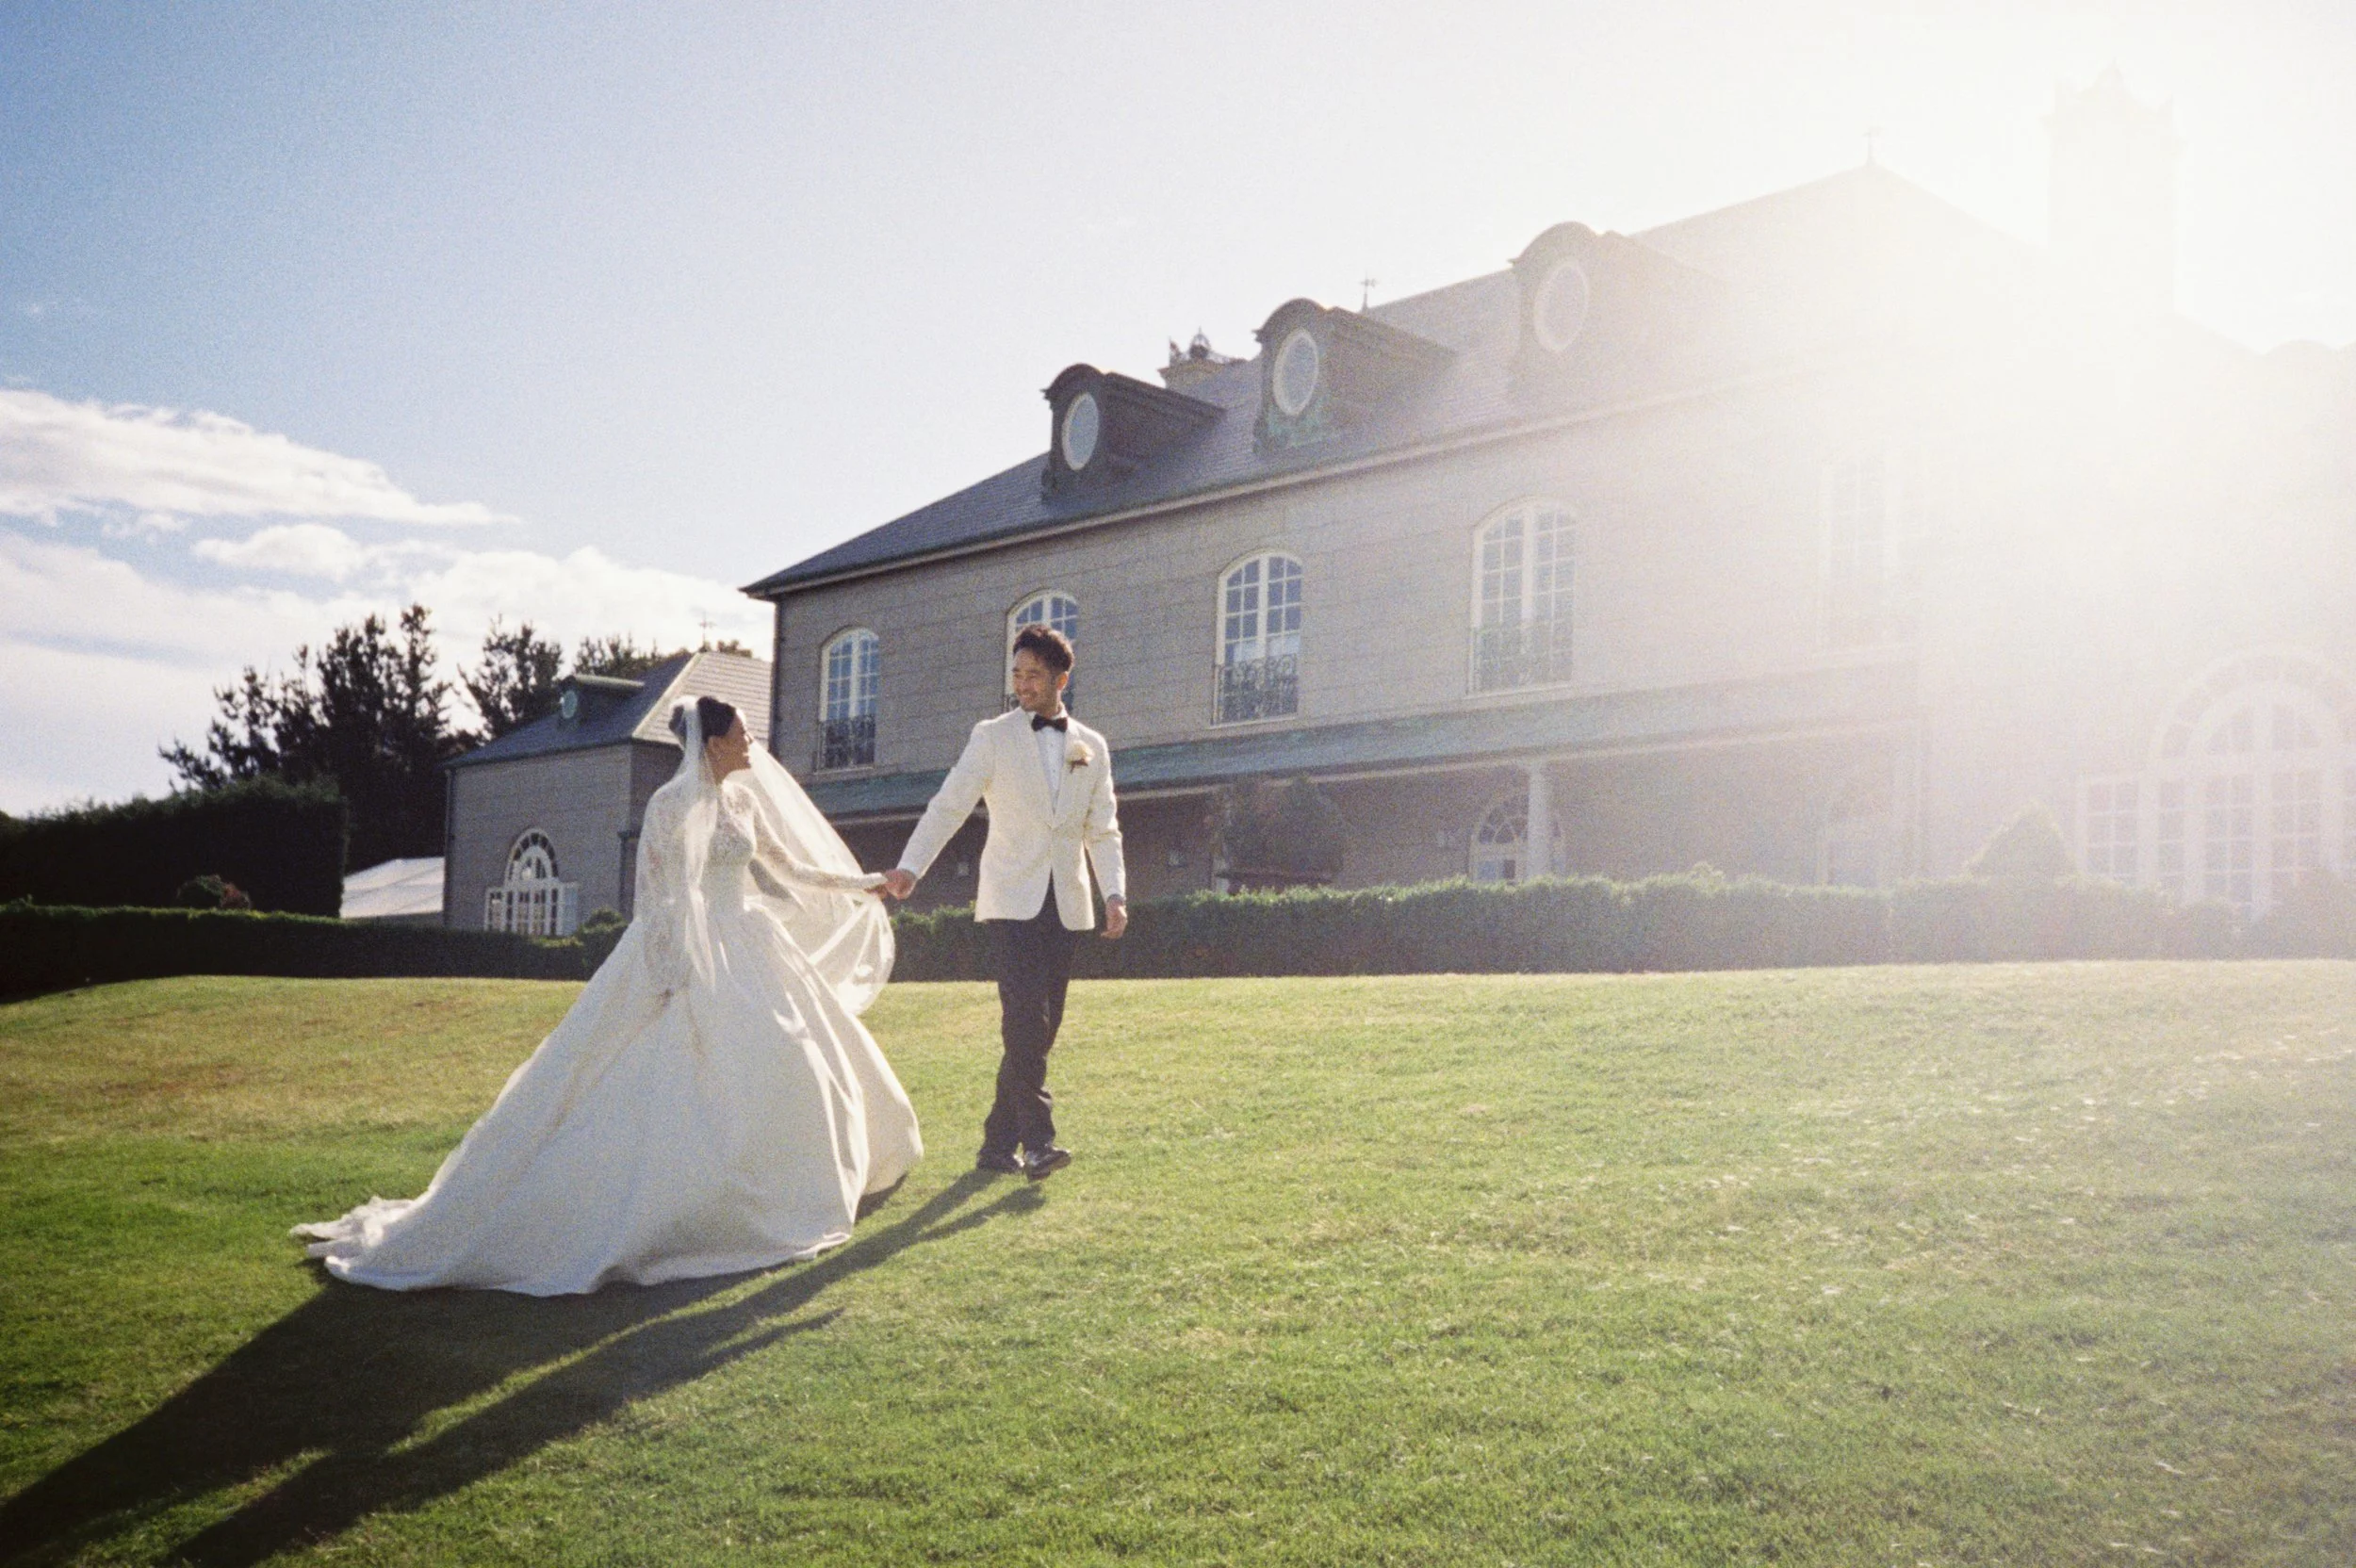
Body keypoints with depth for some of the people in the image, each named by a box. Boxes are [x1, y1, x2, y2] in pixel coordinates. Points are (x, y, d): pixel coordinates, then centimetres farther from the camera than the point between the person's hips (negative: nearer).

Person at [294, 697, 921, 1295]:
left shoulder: (745, 799, 11)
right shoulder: (672, 805, -11)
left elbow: (789, 868, 19)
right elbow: (658, 894, -15)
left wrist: (862, 886, 21)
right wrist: (669, 972, -21)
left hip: (746, 951, 8)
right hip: (690, 954, -8)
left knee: (789, 1060, 7)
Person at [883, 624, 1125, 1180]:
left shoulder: (1091, 747, 13)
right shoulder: (993, 737, 4)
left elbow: (1103, 830, 13)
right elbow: (949, 806, -2)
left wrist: (1115, 893, 0)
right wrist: (908, 868, -14)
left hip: (1065, 903, 4)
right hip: (1014, 898, -4)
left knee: (1041, 1026, 5)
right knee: (1024, 1018, -16)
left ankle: (999, 1144, 13)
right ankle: (1037, 1140, -18)